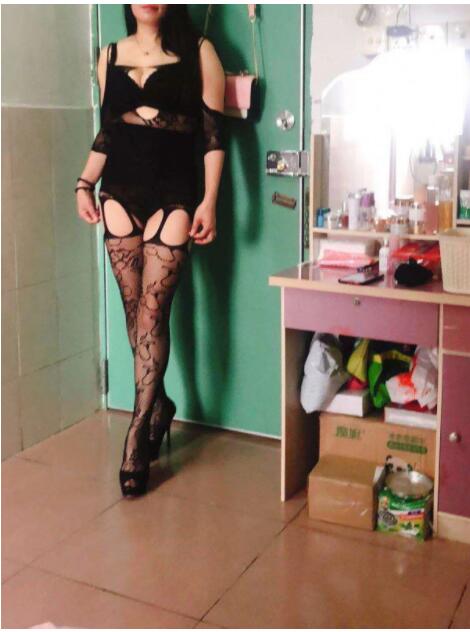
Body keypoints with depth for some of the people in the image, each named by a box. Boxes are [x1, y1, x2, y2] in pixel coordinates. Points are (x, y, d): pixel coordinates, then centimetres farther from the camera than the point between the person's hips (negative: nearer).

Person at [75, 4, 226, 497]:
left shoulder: (198, 52, 2)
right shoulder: (110, 55, 13)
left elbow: (213, 133, -2)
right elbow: (105, 132, 16)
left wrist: (209, 202, -9)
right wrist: (85, 184, 3)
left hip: (172, 197, -4)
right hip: (119, 194, 4)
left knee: (152, 312, -8)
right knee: (134, 310, 6)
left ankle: (138, 435, -2)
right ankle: (159, 405, 25)